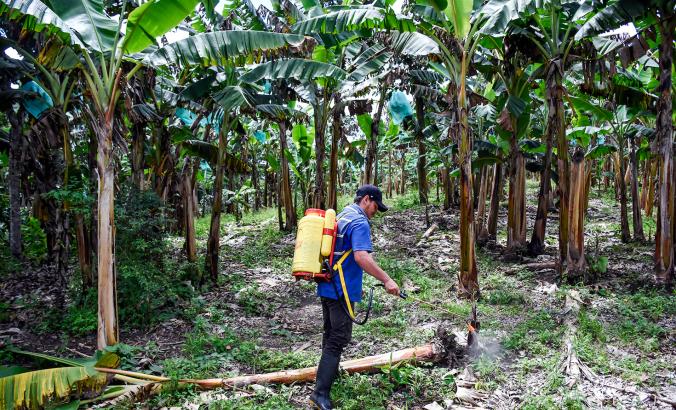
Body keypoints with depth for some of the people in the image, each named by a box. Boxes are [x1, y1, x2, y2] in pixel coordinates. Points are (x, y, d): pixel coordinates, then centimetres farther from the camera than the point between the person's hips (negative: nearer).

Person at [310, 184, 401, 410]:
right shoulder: (360, 222, -14)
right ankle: (320, 392, -7)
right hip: (341, 290, -10)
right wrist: (387, 280, -24)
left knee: (330, 333, 22)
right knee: (339, 338, -6)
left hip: (327, 287, 10)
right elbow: (361, 257, -27)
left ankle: (330, 372, 38)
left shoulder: (340, 217, 17)